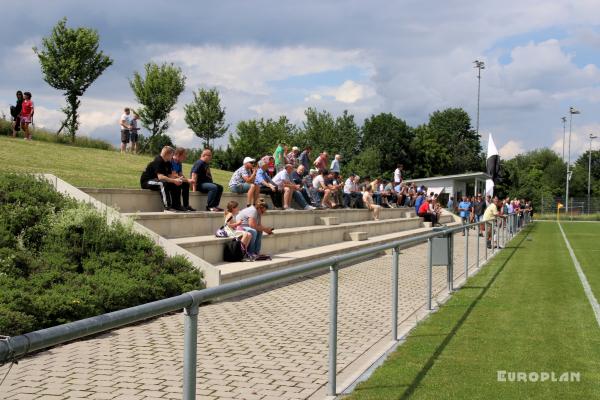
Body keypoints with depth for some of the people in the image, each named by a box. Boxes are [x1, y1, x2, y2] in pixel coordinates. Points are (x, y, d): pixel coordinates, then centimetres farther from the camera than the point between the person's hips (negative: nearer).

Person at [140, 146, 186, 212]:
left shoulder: (168, 163, 7)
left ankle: (176, 205, -3)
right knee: (163, 183, -37)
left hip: (156, 180, 9)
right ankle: (167, 206, -38)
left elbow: (169, 176, 3)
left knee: (176, 185, -3)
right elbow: (160, 177, -32)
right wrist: (174, 180, -35)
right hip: (147, 181, -9)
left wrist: (177, 180, -18)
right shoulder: (158, 161, -21)